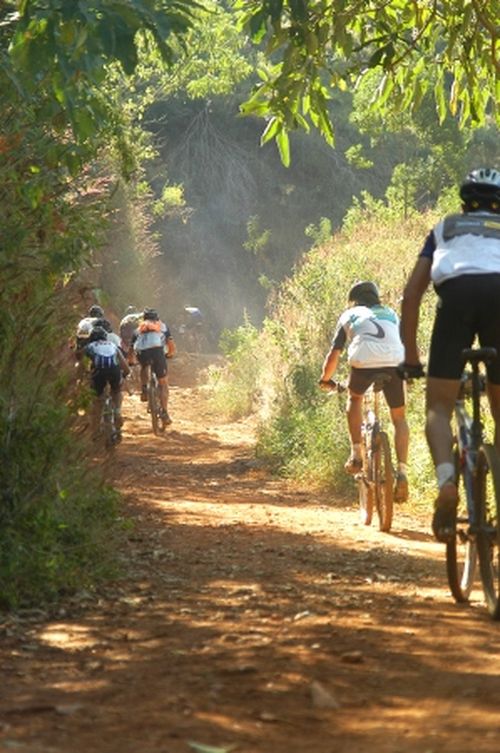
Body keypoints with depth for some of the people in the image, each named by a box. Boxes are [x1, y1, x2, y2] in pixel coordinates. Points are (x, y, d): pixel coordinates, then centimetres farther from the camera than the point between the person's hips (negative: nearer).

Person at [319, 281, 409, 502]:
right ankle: (402, 470, 0)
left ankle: (356, 453, 21)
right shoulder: (391, 315, 35)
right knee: (399, 418, 18)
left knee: (354, 398, 32)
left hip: (363, 361, -1)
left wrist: (325, 379, 40)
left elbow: (334, 354, 25)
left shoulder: (349, 315, 29)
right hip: (395, 362, 1)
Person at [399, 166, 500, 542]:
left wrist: (410, 356, 34)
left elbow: (412, 294, 29)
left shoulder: (445, 228, 35)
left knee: (439, 405, 4)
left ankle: (446, 481, -24)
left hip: (458, 291, -1)